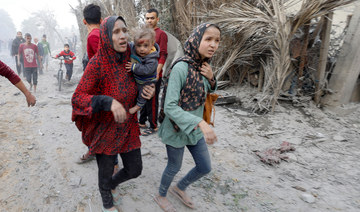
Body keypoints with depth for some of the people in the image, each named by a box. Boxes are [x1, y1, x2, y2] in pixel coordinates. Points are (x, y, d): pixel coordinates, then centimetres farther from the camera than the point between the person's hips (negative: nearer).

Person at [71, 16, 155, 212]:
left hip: (128, 128, 5)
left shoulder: (129, 60, -4)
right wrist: (108, 102, -36)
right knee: (106, 172, 17)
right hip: (104, 130, -5)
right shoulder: (97, 63, -20)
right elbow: (77, 98, -20)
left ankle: (112, 185, 51)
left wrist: (148, 92, -11)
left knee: (135, 170, 16)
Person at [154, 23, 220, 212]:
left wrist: (211, 77, -9)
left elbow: (208, 91, 14)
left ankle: (179, 188, 45)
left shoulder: (203, 66, -2)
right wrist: (201, 123, -38)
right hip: (177, 128, -7)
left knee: (205, 167, 17)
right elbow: (170, 107, -29)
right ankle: (161, 196, 46)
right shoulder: (181, 67, -25)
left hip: (195, 129, 7)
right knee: (174, 167, 15)